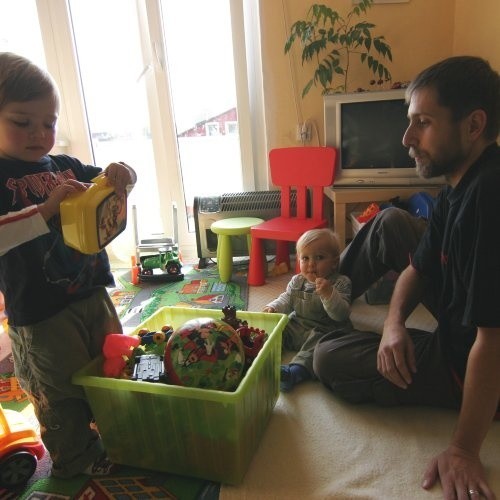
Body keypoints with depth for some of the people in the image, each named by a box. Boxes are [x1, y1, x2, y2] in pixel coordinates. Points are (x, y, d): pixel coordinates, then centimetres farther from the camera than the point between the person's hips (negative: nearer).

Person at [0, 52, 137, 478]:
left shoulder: (66, 167, 4)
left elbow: (113, 186, 13)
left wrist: (122, 172, -10)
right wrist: (46, 208, -36)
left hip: (94, 296, 7)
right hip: (41, 315, -6)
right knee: (63, 396, 11)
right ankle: (75, 461, 38)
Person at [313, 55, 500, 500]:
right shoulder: (460, 185, -4)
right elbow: (420, 268, 5)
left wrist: (464, 450, -27)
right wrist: (394, 324, -13)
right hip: (459, 322, 9)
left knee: (328, 358, -12)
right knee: (390, 221, 8)